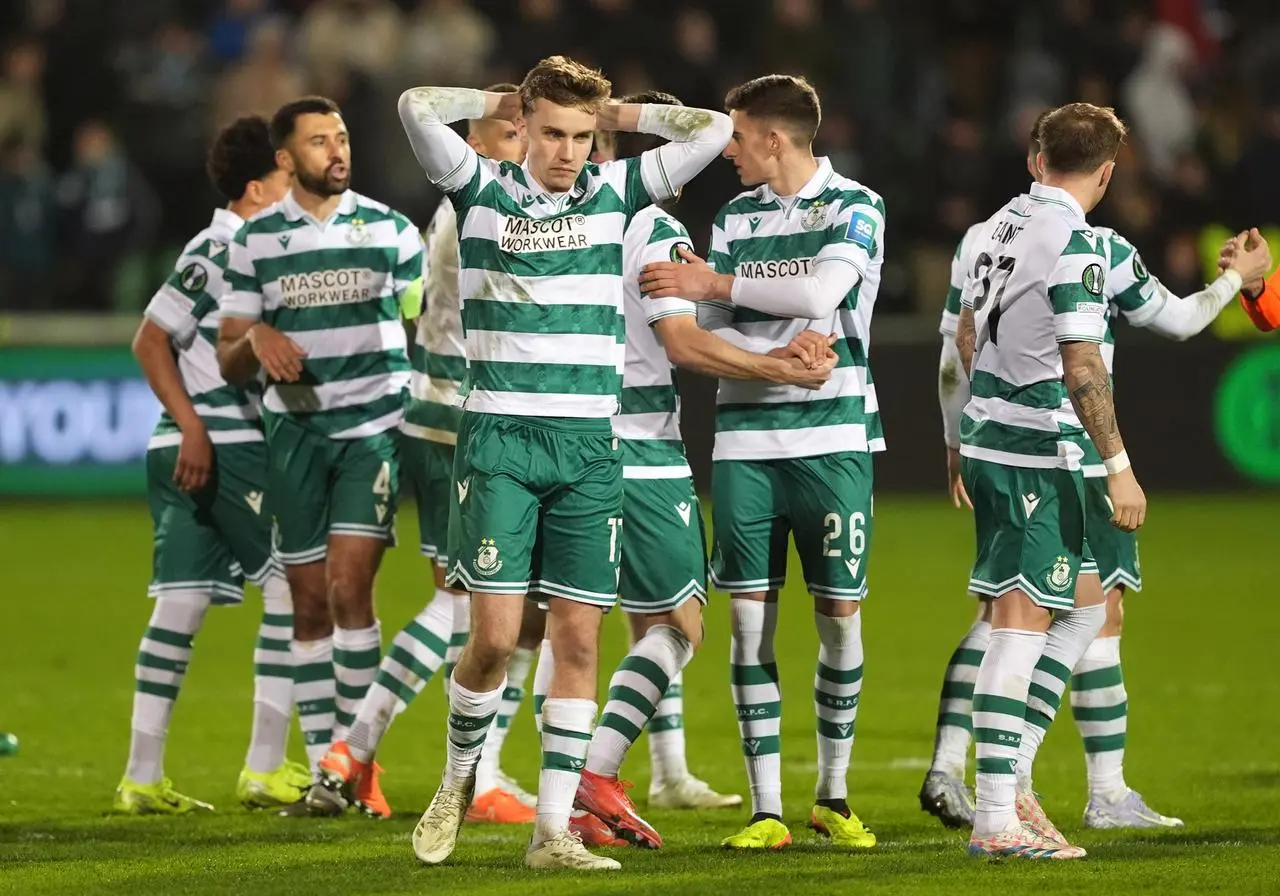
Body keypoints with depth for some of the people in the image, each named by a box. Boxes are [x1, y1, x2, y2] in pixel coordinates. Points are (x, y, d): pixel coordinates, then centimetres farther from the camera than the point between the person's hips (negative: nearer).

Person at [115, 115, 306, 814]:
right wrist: (192, 427, -17)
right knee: (294, 585, -6)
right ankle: (265, 768, -5)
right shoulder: (216, 251, -11)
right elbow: (150, 341, -14)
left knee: (182, 601, 7)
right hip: (220, 444, -9)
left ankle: (143, 778, 7)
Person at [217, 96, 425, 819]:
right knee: (311, 605, 3)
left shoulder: (392, 231, 4)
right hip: (296, 433, 2)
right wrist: (256, 338, -14)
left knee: (349, 589, -15)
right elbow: (230, 361, 9)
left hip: (375, 427, -2)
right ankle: (325, 769, 9)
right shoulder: (256, 241, 5)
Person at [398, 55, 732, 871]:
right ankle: (459, 779, 19)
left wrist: (616, 114, 7)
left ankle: (554, 830, 4)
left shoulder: (615, 193, 8)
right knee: (496, 633, -9)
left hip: (590, 444, 2)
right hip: (500, 437, -2)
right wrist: (502, 102, 0)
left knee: (578, 637, 0)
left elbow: (713, 129, 2)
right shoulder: (484, 192, 1)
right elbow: (419, 107, -14)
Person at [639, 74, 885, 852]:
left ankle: (834, 796, 15)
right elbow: (708, 334, 4)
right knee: (751, 616, -2)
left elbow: (820, 294, -18)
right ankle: (766, 810, 1)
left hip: (833, 436, -3)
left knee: (840, 614, 0)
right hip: (745, 437, 3)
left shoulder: (855, 207, -2)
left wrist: (714, 284, -11)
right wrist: (776, 354, -15)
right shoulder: (734, 218, 11)